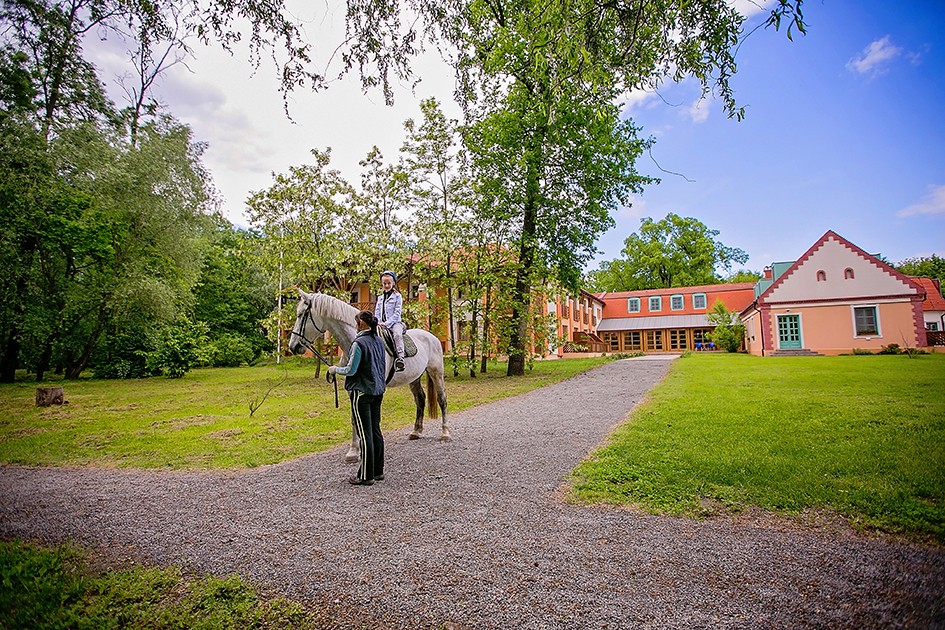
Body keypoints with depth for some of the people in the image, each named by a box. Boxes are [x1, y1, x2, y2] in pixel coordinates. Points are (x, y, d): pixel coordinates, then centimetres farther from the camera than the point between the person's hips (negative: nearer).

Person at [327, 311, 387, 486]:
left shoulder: (359, 343, -16)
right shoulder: (379, 341, 8)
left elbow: (350, 370, -16)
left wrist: (335, 369, 1)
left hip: (361, 392, -8)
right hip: (378, 392, 8)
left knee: (364, 434, -1)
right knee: (376, 431, 15)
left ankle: (366, 476, 7)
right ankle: (378, 471, 24)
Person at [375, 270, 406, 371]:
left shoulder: (397, 296, 4)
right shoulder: (380, 298, 21)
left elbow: (397, 313, -4)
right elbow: (376, 312, 19)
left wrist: (387, 323, -13)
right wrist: (378, 323, -1)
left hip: (394, 322, -5)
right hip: (382, 324, 5)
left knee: (397, 334, -34)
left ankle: (400, 357, -47)